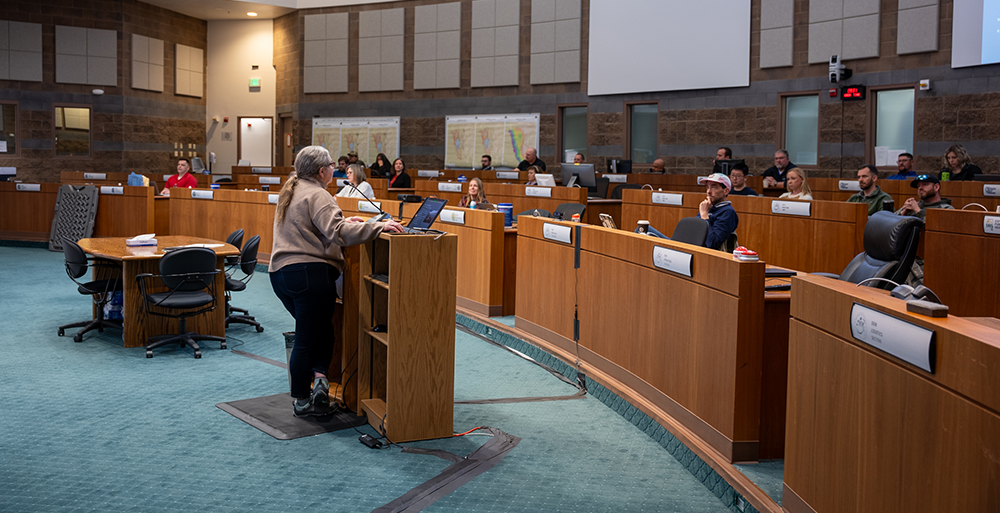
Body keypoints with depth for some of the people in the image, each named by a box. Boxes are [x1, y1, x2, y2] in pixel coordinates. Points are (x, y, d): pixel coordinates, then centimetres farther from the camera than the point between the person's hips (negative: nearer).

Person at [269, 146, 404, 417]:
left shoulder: (290, 192, 18)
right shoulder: (317, 195, -11)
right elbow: (336, 233, -25)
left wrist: (343, 221, 26)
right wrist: (377, 227, -26)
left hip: (280, 272, 9)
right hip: (310, 273, -9)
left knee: (311, 332, 20)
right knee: (307, 339, 0)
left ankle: (318, 378, 7)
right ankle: (302, 401, 8)